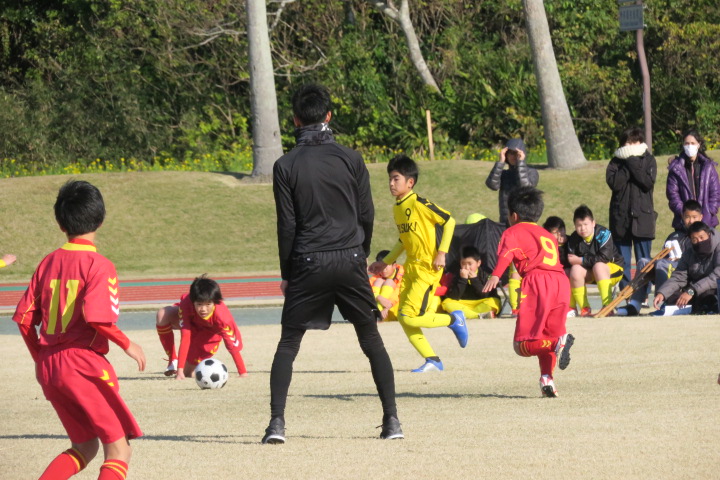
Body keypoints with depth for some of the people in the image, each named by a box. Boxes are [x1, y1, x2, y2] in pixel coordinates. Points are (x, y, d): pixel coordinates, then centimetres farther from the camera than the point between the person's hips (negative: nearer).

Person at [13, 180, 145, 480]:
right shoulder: (98, 265, -9)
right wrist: (128, 346, -7)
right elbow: (97, 318, -22)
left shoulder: (48, 263, 10)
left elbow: (24, 318, 9)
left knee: (85, 445, 18)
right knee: (119, 447, -2)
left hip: (49, 366, 7)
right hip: (84, 363, -7)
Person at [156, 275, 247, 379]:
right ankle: (172, 360, -12)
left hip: (209, 333, -1)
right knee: (162, 315, -30)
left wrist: (243, 373, -35)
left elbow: (233, 345, -35)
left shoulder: (222, 317, -42)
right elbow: (185, 337, -39)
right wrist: (180, 370, -42)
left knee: (187, 372, -9)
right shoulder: (186, 305, -40)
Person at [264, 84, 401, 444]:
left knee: (288, 344, 5)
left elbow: (287, 224, -2)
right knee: (372, 341, 11)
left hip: (308, 265, -1)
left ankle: (277, 422, -7)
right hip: (349, 261, 1)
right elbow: (366, 215, 4)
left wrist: (286, 273, 6)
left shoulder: (286, 166, -3)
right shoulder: (351, 159, 1)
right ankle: (392, 420, 7)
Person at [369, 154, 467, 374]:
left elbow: (449, 221, -13)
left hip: (428, 268, -9)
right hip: (411, 267, 9)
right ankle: (432, 360, 11)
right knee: (404, 319, 3)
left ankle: (454, 320, 6)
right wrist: (385, 262, 21)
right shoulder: (397, 208, 11)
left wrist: (441, 253, -16)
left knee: (410, 317, -15)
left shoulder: (419, 204, -15)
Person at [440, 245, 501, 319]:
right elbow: (453, 297, -11)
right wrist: (462, 279, -19)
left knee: (495, 302, -29)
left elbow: (486, 296, -12)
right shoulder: (458, 275, 0)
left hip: (481, 304, -1)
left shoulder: (484, 275, -2)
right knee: (446, 303, -25)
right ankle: (480, 315, -32)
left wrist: (475, 280, -18)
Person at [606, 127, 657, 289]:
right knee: (623, 261, 4)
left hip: (642, 216, -1)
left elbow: (648, 182, -12)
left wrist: (633, 164, -13)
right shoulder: (616, 162, 6)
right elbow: (614, 183, -10)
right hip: (621, 216, 1)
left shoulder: (649, 160, 5)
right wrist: (627, 165, -12)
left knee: (643, 260, 1)